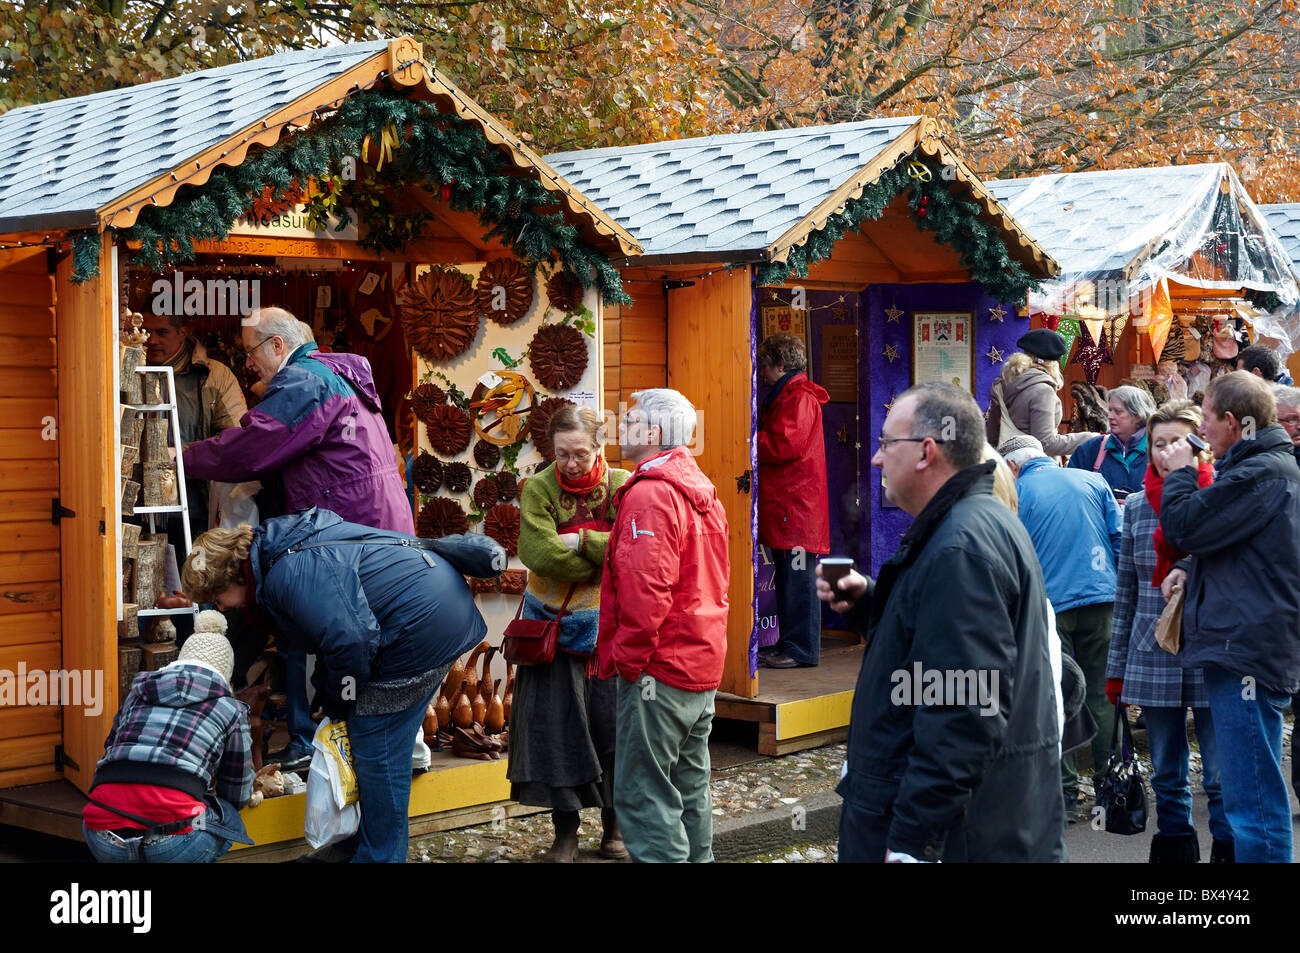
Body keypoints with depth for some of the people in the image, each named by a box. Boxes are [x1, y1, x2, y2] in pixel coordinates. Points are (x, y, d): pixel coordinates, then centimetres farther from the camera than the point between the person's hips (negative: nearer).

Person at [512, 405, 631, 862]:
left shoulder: (622, 485, -5)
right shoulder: (540, 488, -8)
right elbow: (538, 552, -22)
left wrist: (581, 541, -20)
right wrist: (603, 557, -15)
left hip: (608, 623, 1)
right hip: (554, 623, 0)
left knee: (612, 720, 6)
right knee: (556, 723, 2)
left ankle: (614, 824, 22)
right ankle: (565, 831, 16)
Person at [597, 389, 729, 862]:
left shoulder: (649, 494, -16)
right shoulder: (701, 491, 14)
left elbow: (647, 588, -25)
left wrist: (628, 657, -15)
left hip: (660, 666, -10)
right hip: (703, 663, 10)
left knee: (643, 792, -4)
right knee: (690, 787, 17)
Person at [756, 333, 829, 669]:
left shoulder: (799, 398, -11)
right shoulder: (784, 396, 23)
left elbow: (784, 444, -20)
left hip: (796, 503, -11)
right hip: (785, 502, 11)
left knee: (798, 577, -7)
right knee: (788, 576, 13)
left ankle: (801, 649, -5)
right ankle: (788, 643, 19)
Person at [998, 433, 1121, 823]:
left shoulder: (1015, 494, 0)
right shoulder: (1092, 480, 10)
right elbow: (1119, 537, 8)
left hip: (1050, 604, -3)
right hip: (1101, 598, 3)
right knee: (1102, 692, 9)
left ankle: (1065, 792, 1)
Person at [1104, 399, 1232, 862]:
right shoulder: (1136, 506, 9)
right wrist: (1116, 666, 12)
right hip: (1153, 657, 3)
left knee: (1221, 774, 1)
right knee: (1166, 773, 12)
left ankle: (1228, 848, 13)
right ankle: (1174, 846, 23)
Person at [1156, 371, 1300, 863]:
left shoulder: (1259, 473, -15)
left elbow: (1183, 527, -15)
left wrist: (1180, 473, 3)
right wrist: (1194, 572, 12)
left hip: (1248, 652, -11)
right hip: (1246, 647, 11)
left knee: (1253, 802, -8)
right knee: (1256, 792, 18)